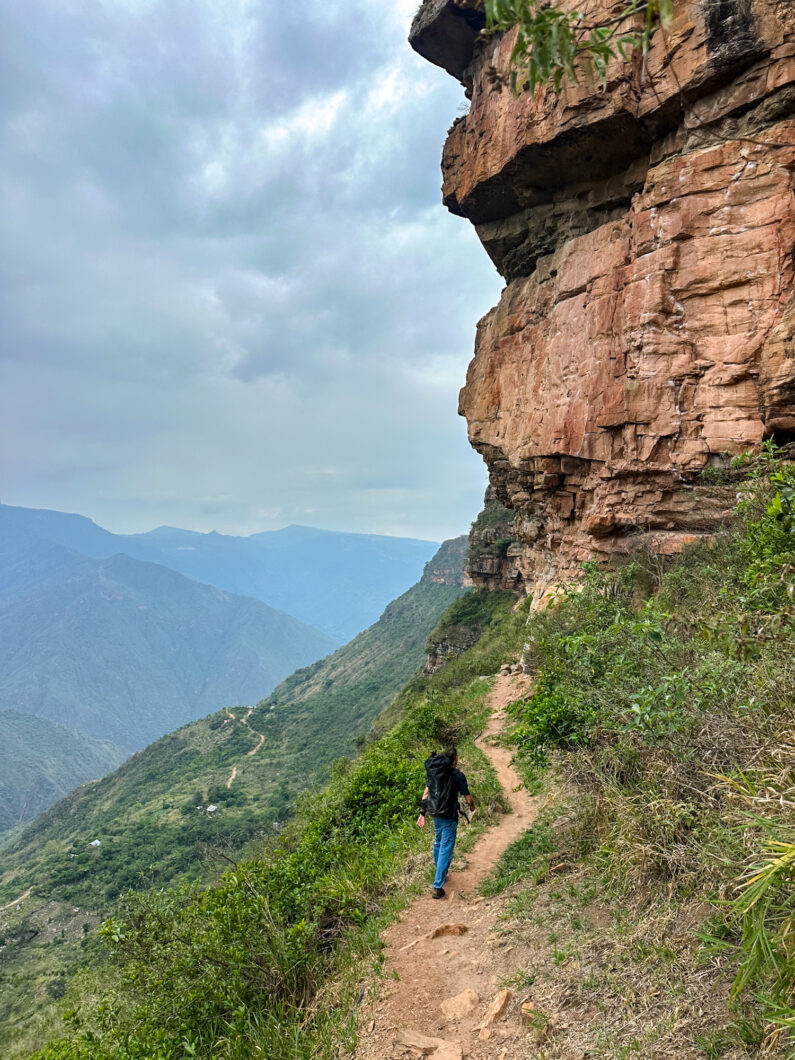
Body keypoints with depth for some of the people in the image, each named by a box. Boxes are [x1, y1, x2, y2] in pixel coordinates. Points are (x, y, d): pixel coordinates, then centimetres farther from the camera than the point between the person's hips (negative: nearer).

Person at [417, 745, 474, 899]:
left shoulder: (434, 772, 3)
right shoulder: (457, 775, -16)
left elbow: (426, 793, 7)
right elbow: (468, 799, -11)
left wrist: (422, 813, 14)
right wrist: (472, 806, 12)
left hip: (435, 814, 7)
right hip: (449, 817, -7)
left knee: (438, 843, 26)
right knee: (446, 850, -1)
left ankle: (440, 874, 44)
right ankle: (437, 886, -2)